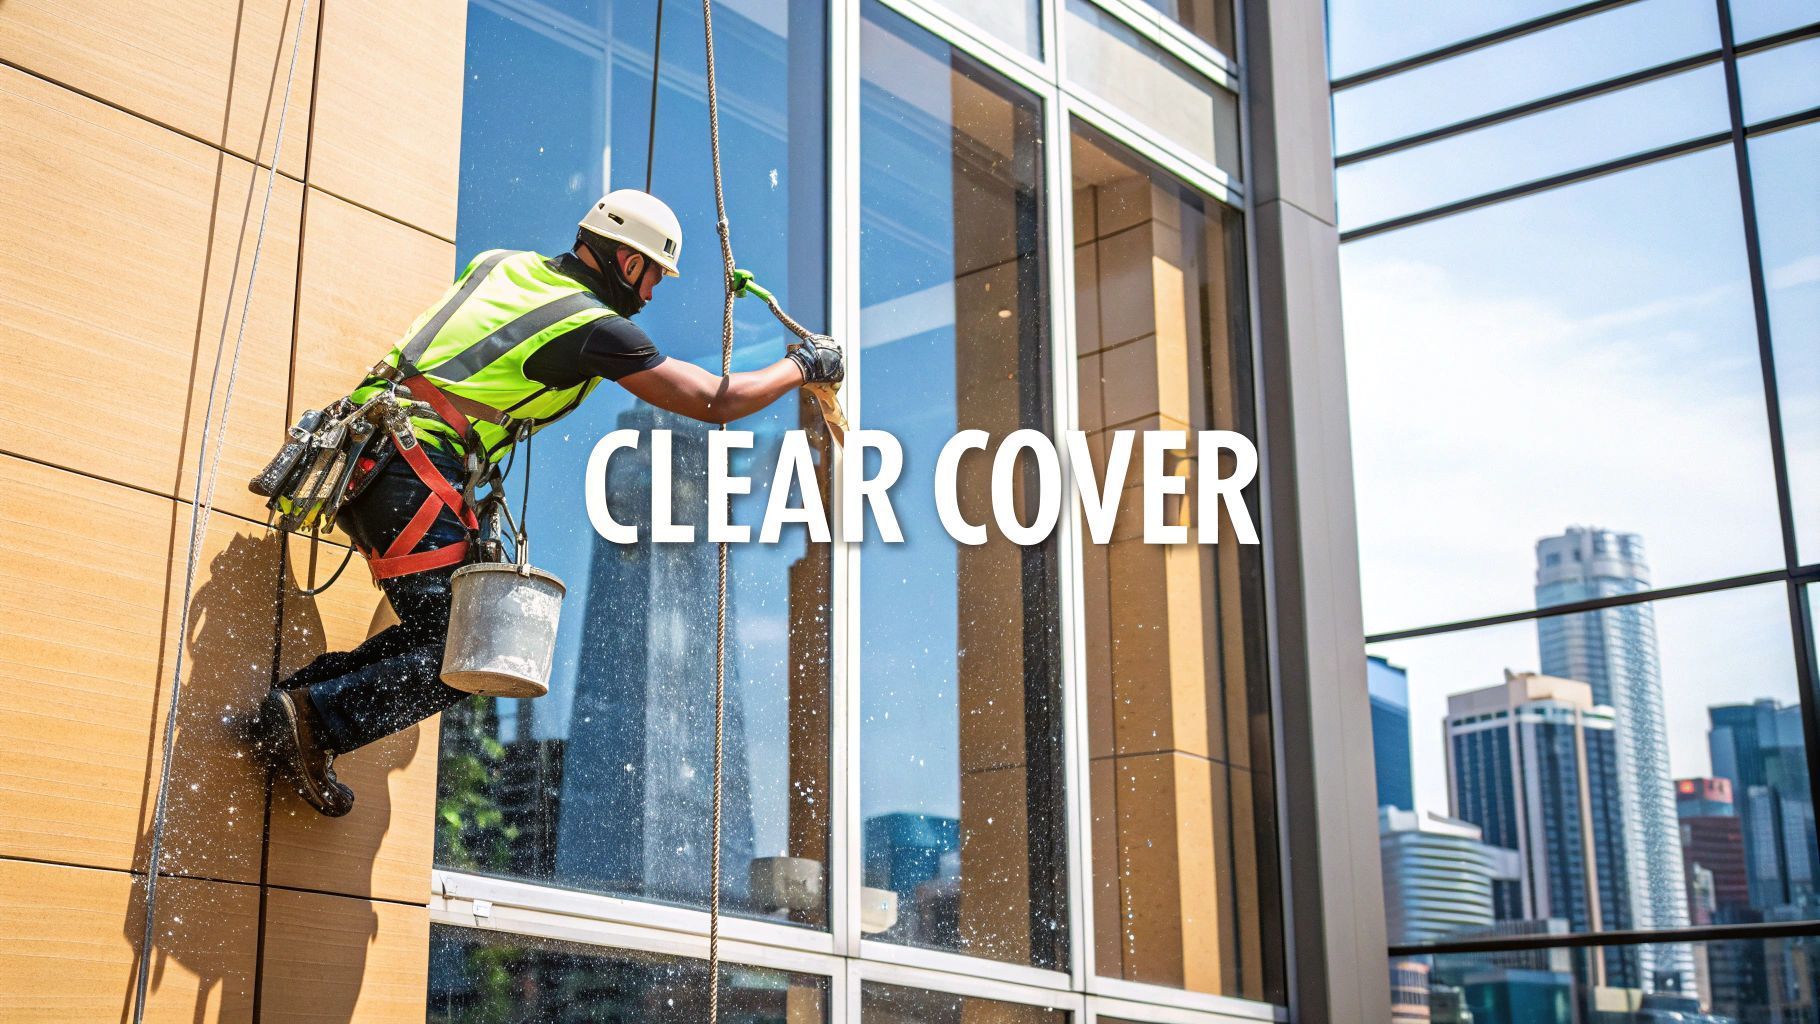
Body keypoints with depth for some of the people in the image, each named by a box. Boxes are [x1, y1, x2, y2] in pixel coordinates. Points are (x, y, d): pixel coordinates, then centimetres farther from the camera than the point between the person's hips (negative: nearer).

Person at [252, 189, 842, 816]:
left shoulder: (501, 265, 18)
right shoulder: (596, 328, -3)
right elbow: (716, 402, 2)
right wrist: (803, 367, 16)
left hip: (359, 456, 9)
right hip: (414, 475, -9)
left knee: (444, 630, 14)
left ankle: (298, 695, 9)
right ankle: (312, 718, -11)